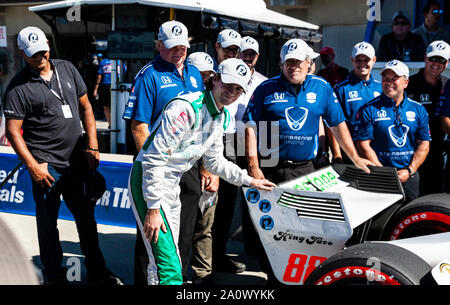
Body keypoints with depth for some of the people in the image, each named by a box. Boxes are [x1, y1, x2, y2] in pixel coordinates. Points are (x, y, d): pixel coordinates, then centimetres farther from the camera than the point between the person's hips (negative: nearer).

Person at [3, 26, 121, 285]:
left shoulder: (67, 69, 7)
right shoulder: (18, 88, -7)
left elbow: (85, 107, 13)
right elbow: (12, 131, -8)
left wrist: (93, 146, 6)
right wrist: (33, 166, -13)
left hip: (77, 161, 5)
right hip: (46, 166, -5)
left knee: (87, 217, 15)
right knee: (48, 223, 6)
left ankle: (97, 272, 31)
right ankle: (55, 276, 24)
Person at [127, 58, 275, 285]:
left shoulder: (221, 117, 9)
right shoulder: (186, 108, -21)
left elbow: (214, 161, 22)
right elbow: (155, 158, -23)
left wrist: (250, 181, 22)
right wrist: (153, 208, -24)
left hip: (171, 185, 10)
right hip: (147, 180, -9)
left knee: (166, 260, 18)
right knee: (168, 268, -15)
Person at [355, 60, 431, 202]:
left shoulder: (418, 109, 8)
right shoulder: (369, 109, -2)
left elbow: (424, 144, 6)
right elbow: (363, 144, -7)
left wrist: (409, 171, -6)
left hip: (410, 176, 3)